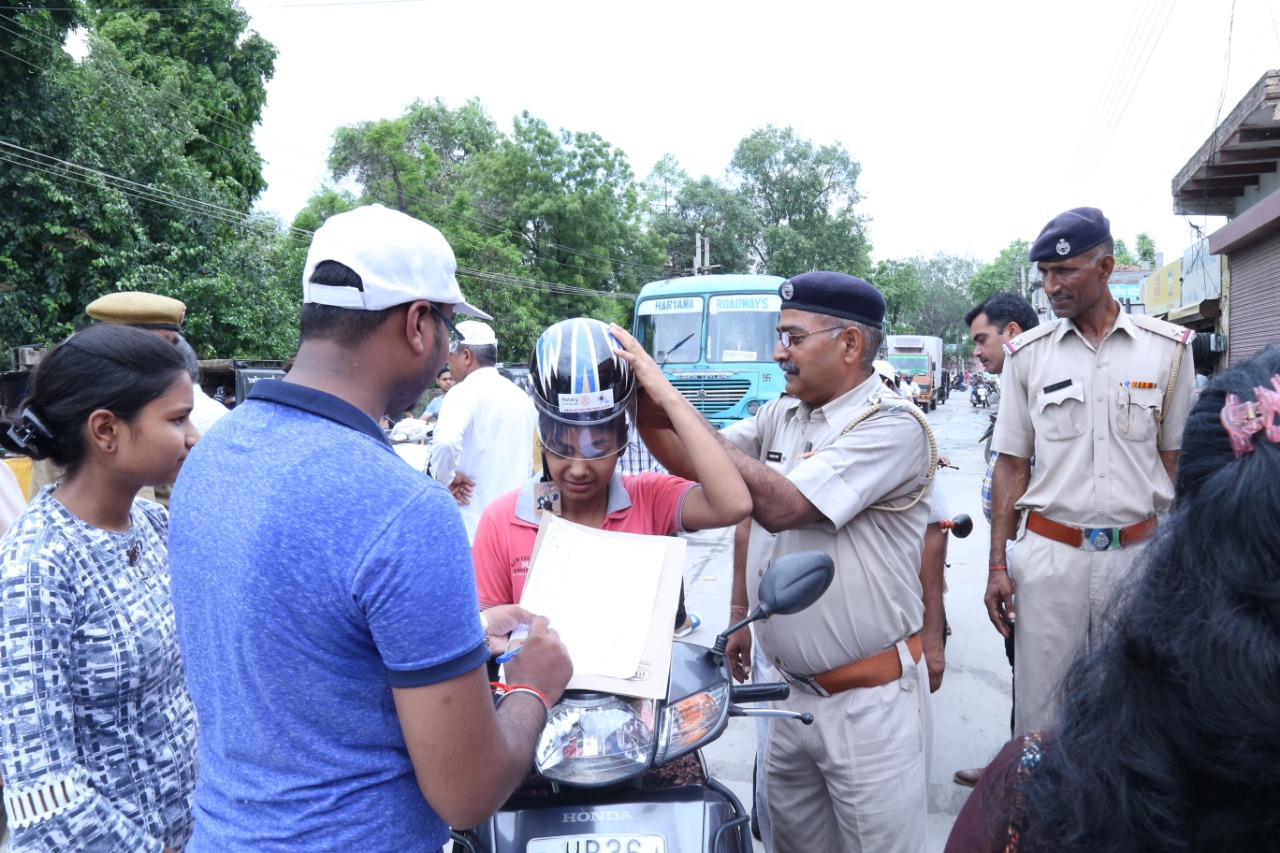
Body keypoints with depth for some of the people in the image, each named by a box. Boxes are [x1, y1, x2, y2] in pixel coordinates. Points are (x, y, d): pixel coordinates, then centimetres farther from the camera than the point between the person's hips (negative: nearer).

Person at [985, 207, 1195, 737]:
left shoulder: (1168, 348, 1)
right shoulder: (1027, 353, 2)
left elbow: (1176, 458, 6)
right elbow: (1011, 465, 4)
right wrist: (997, 564, 0)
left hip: (1138, 552, 0)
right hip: (1048, 553, 0)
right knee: (1039, 715, 6)